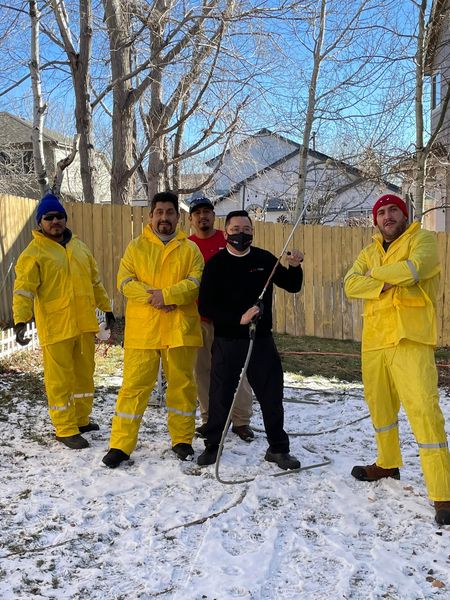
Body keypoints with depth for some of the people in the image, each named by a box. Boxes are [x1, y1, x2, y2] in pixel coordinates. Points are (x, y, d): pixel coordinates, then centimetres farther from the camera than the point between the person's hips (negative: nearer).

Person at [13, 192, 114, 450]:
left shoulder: (80, 247, 12)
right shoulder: (34, 253, -7)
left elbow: (95, 281, 20)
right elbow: (23, 290, -14)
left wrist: (106, 308, 19)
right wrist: (21, 320, -26)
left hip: (84, 323, 6)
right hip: (56, 327, -6)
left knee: (85, 373, 16)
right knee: (60, 379, 0)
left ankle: (81, 419, 31)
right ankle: (65, 429, 10)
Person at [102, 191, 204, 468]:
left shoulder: (190, 249, 8)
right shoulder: (136, 247, 8)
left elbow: (196, 282, -5)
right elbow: (125, 282, -2)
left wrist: (167, 295, -19)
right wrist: (153, 298, -16)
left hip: (180, 329, 1)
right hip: (142, 330, 0)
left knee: (182, 384, 9)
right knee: (134, 385, 0)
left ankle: (182, 440, 24)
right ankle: (120, 445, 8)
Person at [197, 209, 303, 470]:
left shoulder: (265, 259, 3)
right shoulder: (216, 264, -4)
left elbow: (292, 286, 12)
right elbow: (205, 306, -10)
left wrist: (294, 268, -9)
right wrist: (238, 318, -20)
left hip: (262, 339, 2)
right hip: (227, 341, -2)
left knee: (272, 394, 6)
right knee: (221, 395, 7)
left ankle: (278, 448, 19)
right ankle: (212, 446, 24)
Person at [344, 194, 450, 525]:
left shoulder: (422, 240, 3)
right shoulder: (368, 253, 18)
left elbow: (413, 268, -18)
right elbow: (351, 285, 1)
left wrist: (374, 273, -3)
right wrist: (388, 284, -14)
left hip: (410, 339, -6)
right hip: (374, 341, 6)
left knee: (423, 409, -14)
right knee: (380, 406, 17)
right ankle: (388, 463, 40)